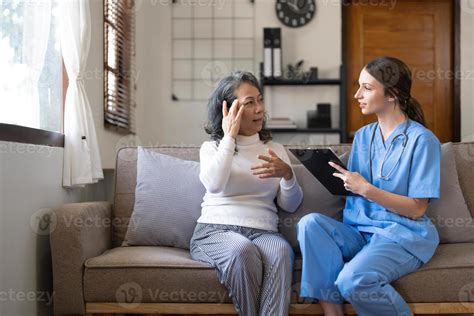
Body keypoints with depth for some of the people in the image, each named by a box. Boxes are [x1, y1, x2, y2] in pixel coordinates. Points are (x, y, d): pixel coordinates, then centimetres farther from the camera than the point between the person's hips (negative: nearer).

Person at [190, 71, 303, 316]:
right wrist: (230, 137, -4)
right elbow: (214, 185, -11)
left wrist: (287, 175, -10)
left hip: (263, 232, 2)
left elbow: (290, 205, 11)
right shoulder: (211, 147, 12)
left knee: (281, 252, -33)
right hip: (215, 230, -2)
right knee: (242, 251, -36)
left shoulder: (275, 149, 19)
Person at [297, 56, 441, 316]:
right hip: (359, 231, 6)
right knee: (310, 222, -23)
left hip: (403, 236, -6)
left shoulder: (422, 140, -8)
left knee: (354, 279, -33)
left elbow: (417, 209, -11)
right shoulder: (363, 136, 12)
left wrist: (366, 189, -19)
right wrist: (340, 179, -7)